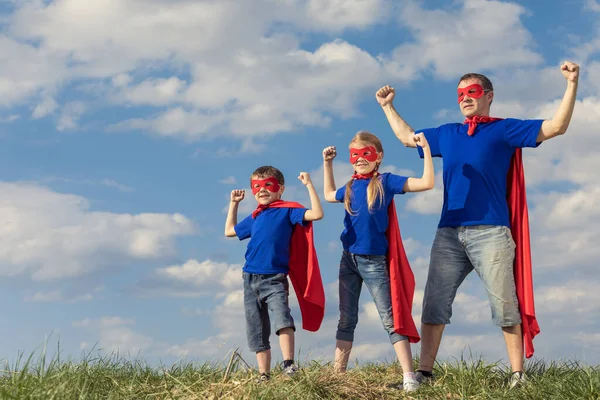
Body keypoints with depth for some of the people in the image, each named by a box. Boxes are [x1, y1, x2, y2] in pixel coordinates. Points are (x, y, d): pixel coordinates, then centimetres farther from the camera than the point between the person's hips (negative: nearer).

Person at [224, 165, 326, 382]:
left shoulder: (287, 211, 1)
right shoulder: (254, 218, 17)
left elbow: (317, 214, -13)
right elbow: (229, 231, 33)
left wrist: (309, 185, -13)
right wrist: (234, 203, 30)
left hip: (275, 279, -6)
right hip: (250, 280, 6)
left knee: (282, 318, -29)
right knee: (256, 332, 7)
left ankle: (289, 365, -30)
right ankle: (264, 375, 12)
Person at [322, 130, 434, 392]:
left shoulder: (385, 182, -5)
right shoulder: (350, 187, 10)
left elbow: (427, 183, -14)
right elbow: (329, 195, 32)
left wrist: (426, 149, -19)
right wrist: (327, 163, 28)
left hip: (374, 260, -5)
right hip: (348, 259, 5)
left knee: (390, 318, -6)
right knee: (346, 319, 10)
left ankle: (409, 376, -7)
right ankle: (338, 373, 15)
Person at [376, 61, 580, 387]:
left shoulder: (504, 129, 7)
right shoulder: (446, 134, 20)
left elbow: (556, 127, 0)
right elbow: (408, 137, 35)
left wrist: (572, 83, -9)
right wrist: (388, 107, 35)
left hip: (490, 232, -4)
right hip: (448, 233, 4)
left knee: (505, 305, -4)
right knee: (434, 304, 0)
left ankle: (517, 375, 3)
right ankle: (424, 372, 4)